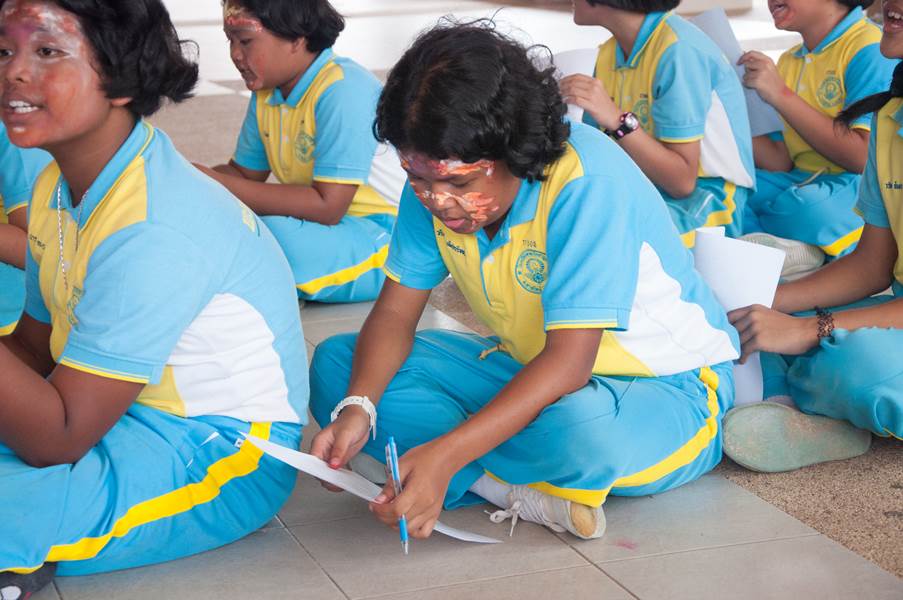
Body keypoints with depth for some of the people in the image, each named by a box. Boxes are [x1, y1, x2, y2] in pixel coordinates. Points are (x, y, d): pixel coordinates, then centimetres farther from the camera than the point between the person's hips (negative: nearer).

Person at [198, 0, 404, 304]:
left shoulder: (342, 89, -22)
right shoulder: (266, 93, 5)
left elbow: (327, 206, -27)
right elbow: (244, 172, 15)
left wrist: (217, 184, -25)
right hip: (322, 225, 8)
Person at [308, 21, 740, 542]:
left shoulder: (585, 181, -29)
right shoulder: (437, 183, -9)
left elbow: (569, 362, -34)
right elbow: (396, 313, -4)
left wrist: (445, 454, -43)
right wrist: (356, 407, -24)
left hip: (669, 387, -7)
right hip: (531, 372, 7)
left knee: (581, 428, -45)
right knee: (336, 363, -8)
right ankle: (523, 490, -21)